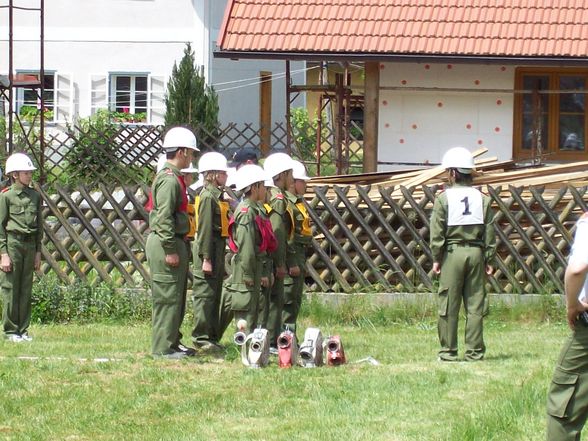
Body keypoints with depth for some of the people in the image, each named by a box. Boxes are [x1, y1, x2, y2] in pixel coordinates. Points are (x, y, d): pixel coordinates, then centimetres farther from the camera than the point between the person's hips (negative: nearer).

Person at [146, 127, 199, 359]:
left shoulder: (173, 178, 18)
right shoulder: (169, 180, -16)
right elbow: (164, 218, -22)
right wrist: (170, 250, -22)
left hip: (174, 243, 11)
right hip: (167, 244, -11)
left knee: (176, 297, 16)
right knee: (168, 298, -7)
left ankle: (172, 342, 23)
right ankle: (163, 347, -5)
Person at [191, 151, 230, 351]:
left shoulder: (217, 195, 15)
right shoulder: (207, 196, -15)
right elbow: (205, 229, -19)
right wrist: (206, 258, -21)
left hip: (217, 248, 10)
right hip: (209, 249, -10)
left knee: (215, 294, 14)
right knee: (205, 295, -6)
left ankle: (212, 336, 20)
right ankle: (201, 338, -3)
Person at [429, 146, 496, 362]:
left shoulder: (444, 198, -4)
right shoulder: (482, 198, 5)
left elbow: (437, 232, -5)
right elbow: (490, 232, 6)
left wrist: (436, 258, 2)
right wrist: (489, 259, 11)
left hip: (452, 253, -3)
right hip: (476, 253, 3)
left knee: (449, 304, 3)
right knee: (475, 304, 6)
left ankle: (448, 351, 4)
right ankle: (474, 351, 6)